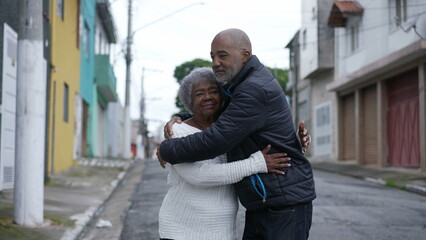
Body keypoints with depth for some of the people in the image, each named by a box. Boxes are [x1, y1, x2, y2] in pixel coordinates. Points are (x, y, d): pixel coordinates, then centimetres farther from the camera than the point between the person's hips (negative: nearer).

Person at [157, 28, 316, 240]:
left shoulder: (255, 90, -19)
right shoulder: (239, 87, 13)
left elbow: (214, 141, -24)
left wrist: (167, 150, -8)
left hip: (286, 205, -10)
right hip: (260, 206, 10)